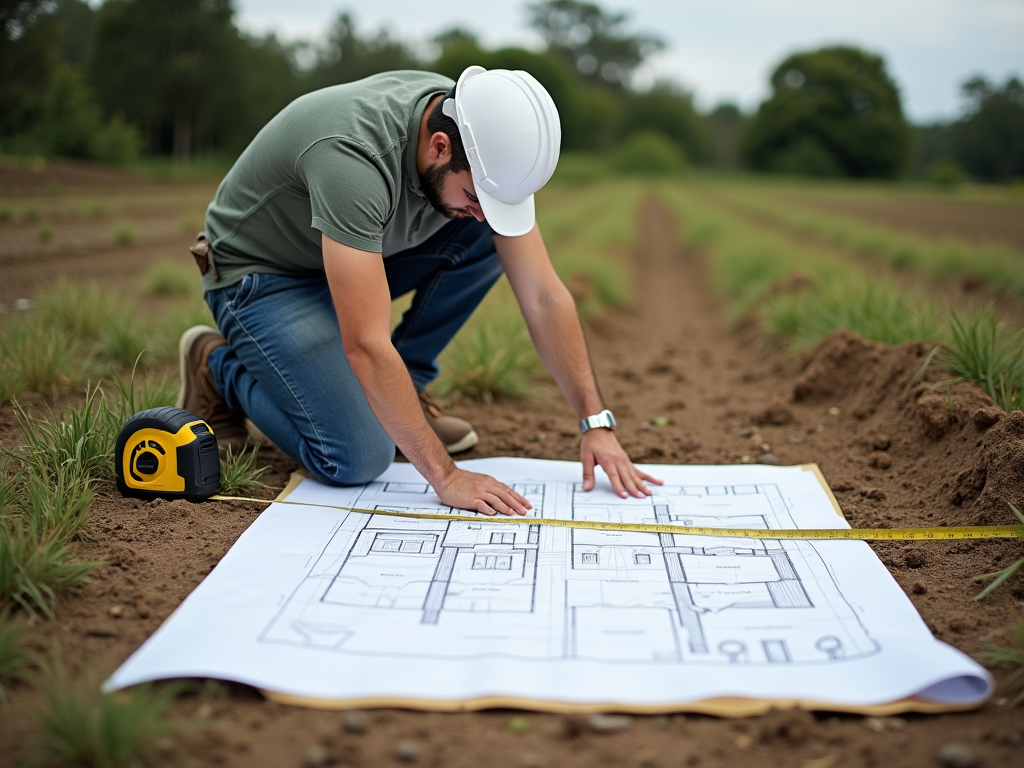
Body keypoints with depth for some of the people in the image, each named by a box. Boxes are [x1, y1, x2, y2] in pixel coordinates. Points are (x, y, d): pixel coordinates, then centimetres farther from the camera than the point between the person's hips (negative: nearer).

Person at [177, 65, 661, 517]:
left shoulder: (486, 141, -17)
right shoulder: (352, 155, -39)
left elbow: (543, 297, -13)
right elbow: (366, 345, -41)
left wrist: (596, 422, -17)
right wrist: (447, 477, -37)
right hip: (262, 274, -6)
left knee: (489, 239, -15)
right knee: (356, 460, -22)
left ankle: (401, 391, 1)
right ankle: (222, 367, 5)